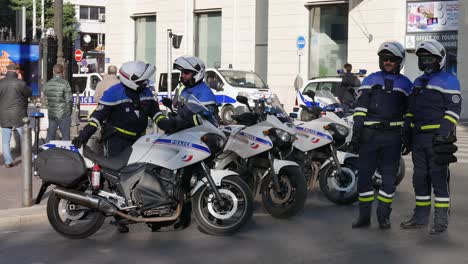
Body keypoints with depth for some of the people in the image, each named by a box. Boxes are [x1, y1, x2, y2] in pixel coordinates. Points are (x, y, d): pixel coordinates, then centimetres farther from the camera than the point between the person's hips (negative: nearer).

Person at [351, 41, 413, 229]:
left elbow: (409, 113, 13)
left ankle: (384, 216, 13)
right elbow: (360, 107, 5)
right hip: (369, 134, 0)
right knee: (364, 174, 0)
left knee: (389, 176, 4)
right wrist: (356, 132, -3)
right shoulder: (371, 80, 10)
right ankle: (364, 215, 9)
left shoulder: (405, 84, 12)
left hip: (393, 136, 0)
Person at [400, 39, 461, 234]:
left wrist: (443, 134, -21)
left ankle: (441, 220, 1)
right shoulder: (418, 83, 19)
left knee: (439, 178, -5)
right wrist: (407, 134, 15)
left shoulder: (448, 81, -4)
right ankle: (420, 217, 18)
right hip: (418, 138, 8)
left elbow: (453, 109, -12)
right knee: (420, 178, 10)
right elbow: (411, 110, 22)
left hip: (437, 138, -7)